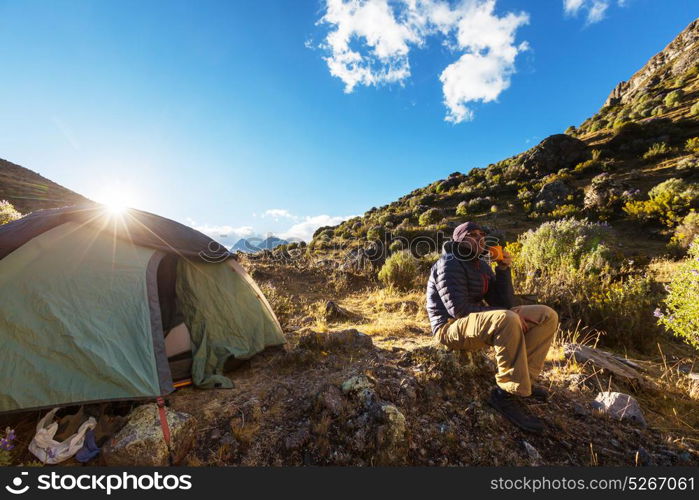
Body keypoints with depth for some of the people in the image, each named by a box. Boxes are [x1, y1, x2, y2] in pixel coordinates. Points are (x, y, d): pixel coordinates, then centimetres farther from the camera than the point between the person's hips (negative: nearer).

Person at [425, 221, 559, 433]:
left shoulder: (482, 265, 13)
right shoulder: (449, 264, -12)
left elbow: (504, 303, 8)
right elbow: (459, 310, -22)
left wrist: (503, 269, -4)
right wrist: (510, 315, -20)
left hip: (479, 322, 9)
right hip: (451, 328, -9)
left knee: (547, 316, 2)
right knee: (507, 319, -37)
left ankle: (523, 379, -6)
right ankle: (508, 393, -19)